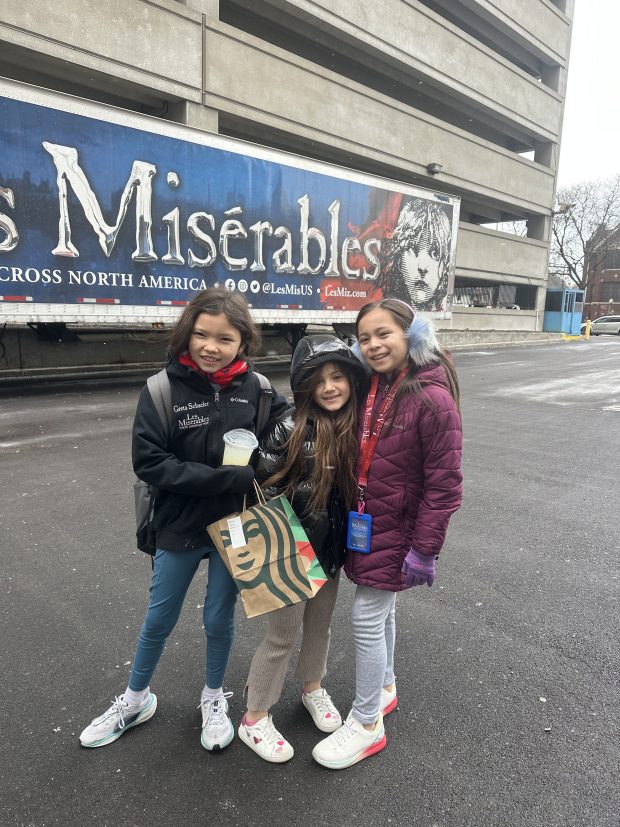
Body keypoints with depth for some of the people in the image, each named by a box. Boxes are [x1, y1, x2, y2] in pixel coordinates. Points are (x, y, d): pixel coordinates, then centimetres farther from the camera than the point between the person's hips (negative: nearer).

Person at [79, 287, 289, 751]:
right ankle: (136, 699, 46)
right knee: (160, 620, 19)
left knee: (220, 618, 18)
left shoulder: (255, 388, -10)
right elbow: (150, 462, -19)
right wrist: (228, 477, -25)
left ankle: (215, 697, 46)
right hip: (179, 527, -1)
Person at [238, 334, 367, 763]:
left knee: (320, 624, 22)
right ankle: (255, 719, 29)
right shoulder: (291, 429, -21)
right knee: (283, 633, 8)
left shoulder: (356, 428, -5)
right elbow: (265, 487, -17)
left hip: (331, 546, 5)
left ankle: (313, 688, 48)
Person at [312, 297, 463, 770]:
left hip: (395, 531, -7)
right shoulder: (371, 388, 2)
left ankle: (367, 725, 22)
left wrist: (425, 548, -17)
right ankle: (385, 689, 44)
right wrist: (349, 517, 14)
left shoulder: (433, 399, -21)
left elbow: (443, 482, -19)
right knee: (381, 612, 21)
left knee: (368, 619, 1)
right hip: (364, 524, 7)